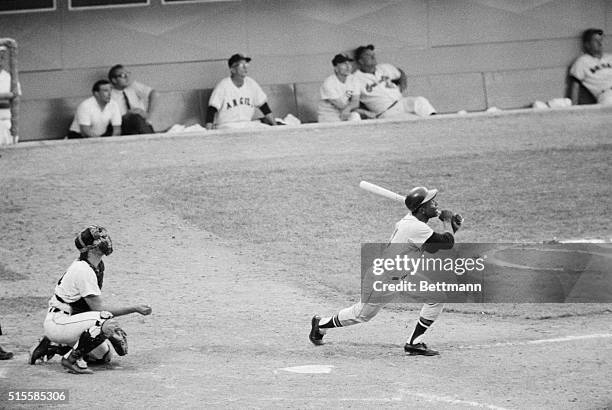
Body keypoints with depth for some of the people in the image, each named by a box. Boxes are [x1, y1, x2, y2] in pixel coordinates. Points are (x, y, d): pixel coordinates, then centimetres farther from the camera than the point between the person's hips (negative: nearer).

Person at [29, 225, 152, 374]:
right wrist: (135, 309, -21)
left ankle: (52, 346, 17)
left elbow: (96, 304, 12)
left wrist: (112, 330, 2)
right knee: (106, 319, -28)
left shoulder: (98, 265, 8)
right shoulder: (83, 270, -22)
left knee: (105, 356, 10)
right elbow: (99, 307, -22)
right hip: (57, 322, -10)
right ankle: (73, 358, -15)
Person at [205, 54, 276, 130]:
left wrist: (274, 125, 10)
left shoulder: (251, 83, 8)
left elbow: (263, 105, 15)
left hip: (247, 124, 6)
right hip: (227, 125, -6)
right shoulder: (223, 85, -9)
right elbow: (212, 109, -13)